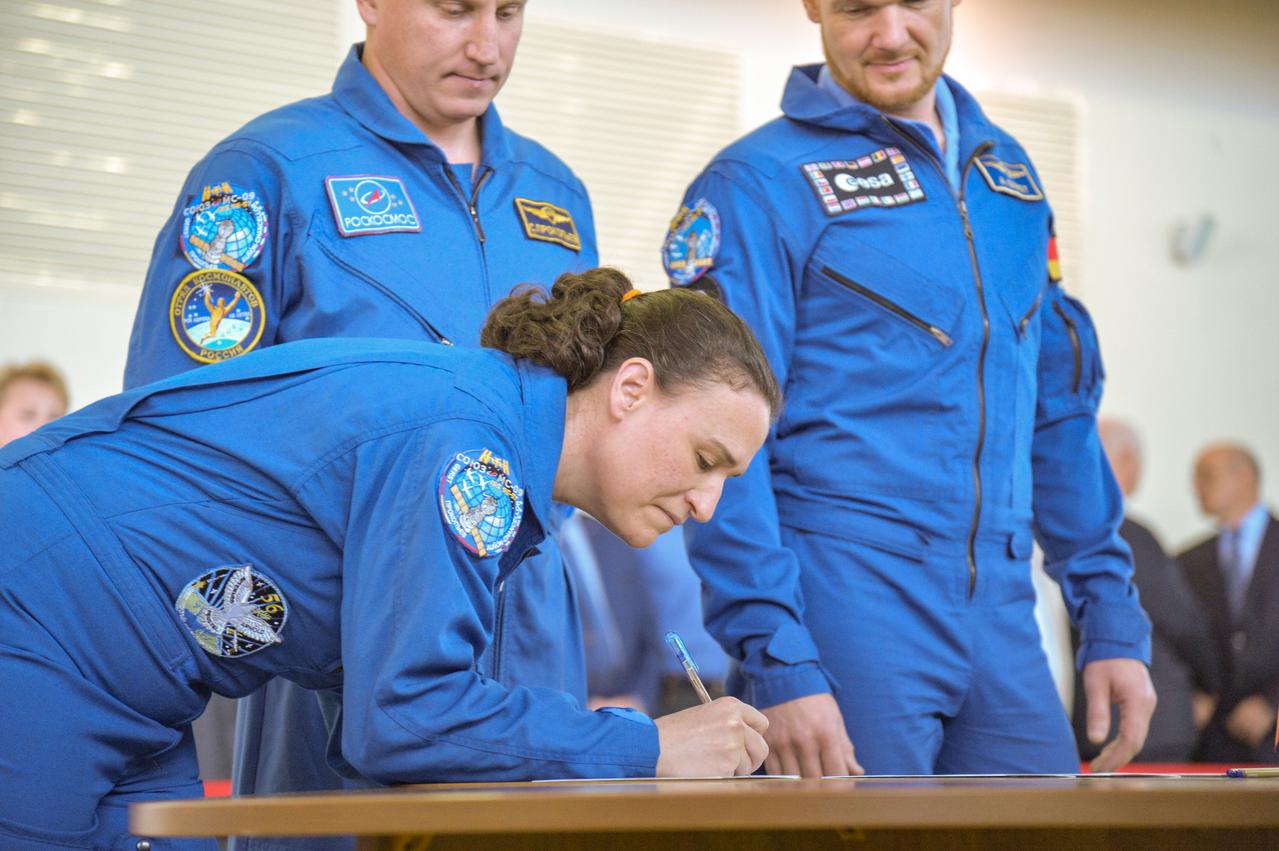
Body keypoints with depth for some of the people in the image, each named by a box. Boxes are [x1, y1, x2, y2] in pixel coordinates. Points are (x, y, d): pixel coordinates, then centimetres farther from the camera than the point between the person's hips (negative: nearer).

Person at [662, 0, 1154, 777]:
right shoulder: (759, 183, -4)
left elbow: (1062, 409, 17)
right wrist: (778, 663, -17)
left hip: (1003, 625, 6)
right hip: (842, 620, -5)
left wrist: (1114, 621, 11)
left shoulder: (1007, 169, 15)